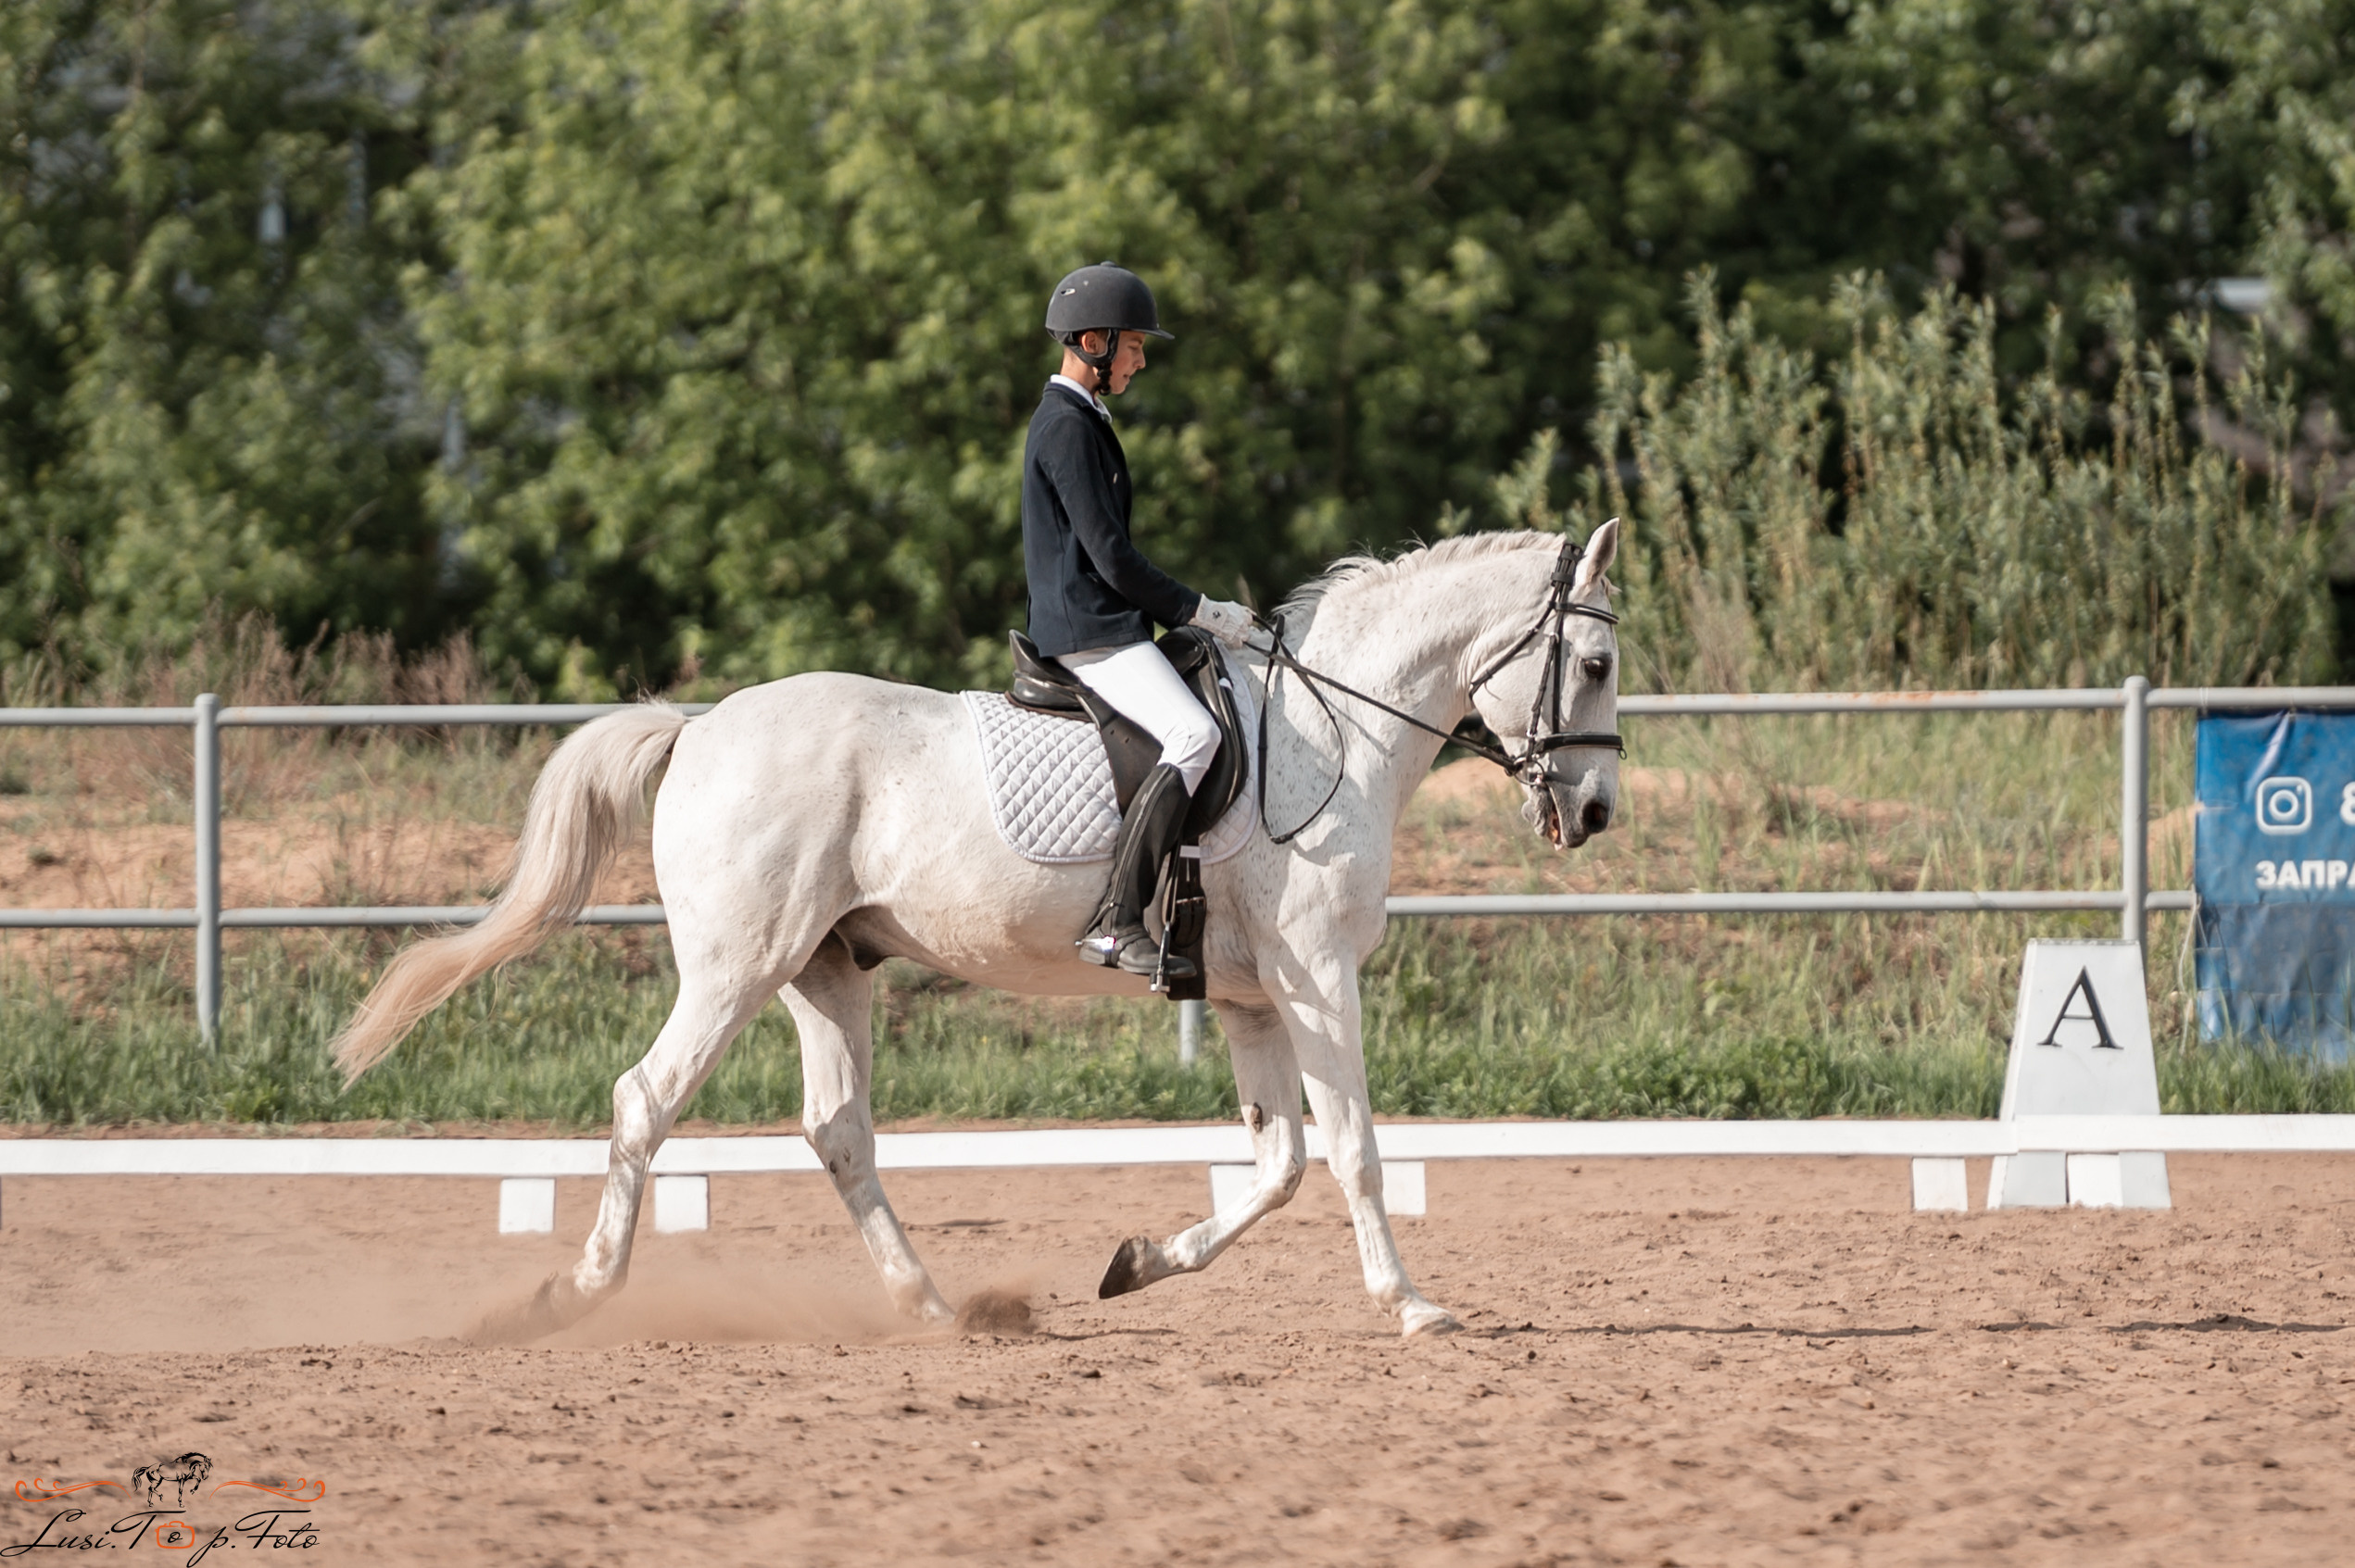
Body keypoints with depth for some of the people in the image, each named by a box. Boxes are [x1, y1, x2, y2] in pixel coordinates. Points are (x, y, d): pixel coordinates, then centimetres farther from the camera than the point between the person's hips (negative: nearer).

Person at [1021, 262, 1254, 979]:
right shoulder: (1068, 427, -13)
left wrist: (1192, 612, 18)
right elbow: (1109, 556, -17)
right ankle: (1116, 922, -34)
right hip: (1092, 630, -11)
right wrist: (1198, 612, -9)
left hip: (1097, 626, 11)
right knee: (1194, 733, -27)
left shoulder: (1078, 420, 20)